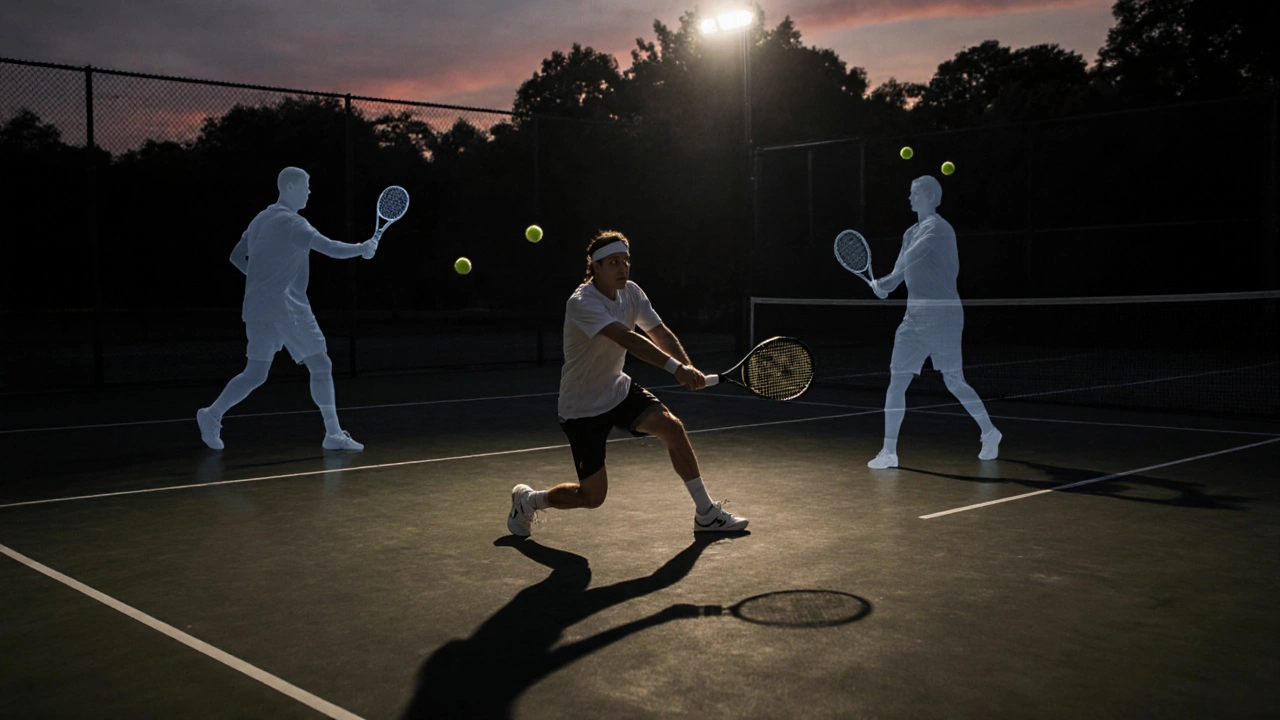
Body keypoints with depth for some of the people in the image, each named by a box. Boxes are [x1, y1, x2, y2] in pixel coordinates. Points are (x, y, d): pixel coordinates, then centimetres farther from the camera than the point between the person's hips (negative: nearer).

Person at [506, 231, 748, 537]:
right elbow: (627, 339, -40)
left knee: (672, 427, -14)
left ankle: (706, 514, -2)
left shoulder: (631, 292, -2)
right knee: (593, 496, -3)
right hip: (582, 408, -7)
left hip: (618, 389, 7)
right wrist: (674, 367, -50)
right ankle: (528, 499, 26)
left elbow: (659, 333, -5)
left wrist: (688, 367, -24)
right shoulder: (582, 303, -27)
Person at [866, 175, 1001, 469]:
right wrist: (884, 286, -8)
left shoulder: (937, 227, -10)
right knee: (896, 382, 4)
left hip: (942, 315, -8)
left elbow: (911, 257, -23)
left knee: (954, 382, -2)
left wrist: (885, 282, -28)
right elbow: (902, 268, 11)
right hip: (915, 317, 8)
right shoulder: (911, 233, 16)